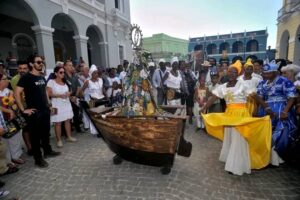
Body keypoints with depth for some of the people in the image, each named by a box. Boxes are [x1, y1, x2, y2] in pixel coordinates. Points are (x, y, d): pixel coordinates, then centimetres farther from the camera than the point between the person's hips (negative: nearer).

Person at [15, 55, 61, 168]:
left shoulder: (42, 78, 11)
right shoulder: (26, 77, -12)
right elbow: (17, 94, -17)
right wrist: (23, 109, -17)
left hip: (45, 110, 7)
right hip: (34, 112, -7)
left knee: (46, 132, 18)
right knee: (35, 135, 4)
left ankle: (48, 151, 35)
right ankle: (38, 159, 16)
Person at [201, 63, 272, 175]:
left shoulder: (242, 85, -7)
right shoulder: (222, 87, 4)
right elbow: (212, 99, 2)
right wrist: (203, 110, -2)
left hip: (241, 114, -5)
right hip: (229, 114, 5)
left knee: (238, 140, 1)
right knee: (228, 138, 16)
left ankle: (236, 166, 15)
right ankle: (229, 160, 37)